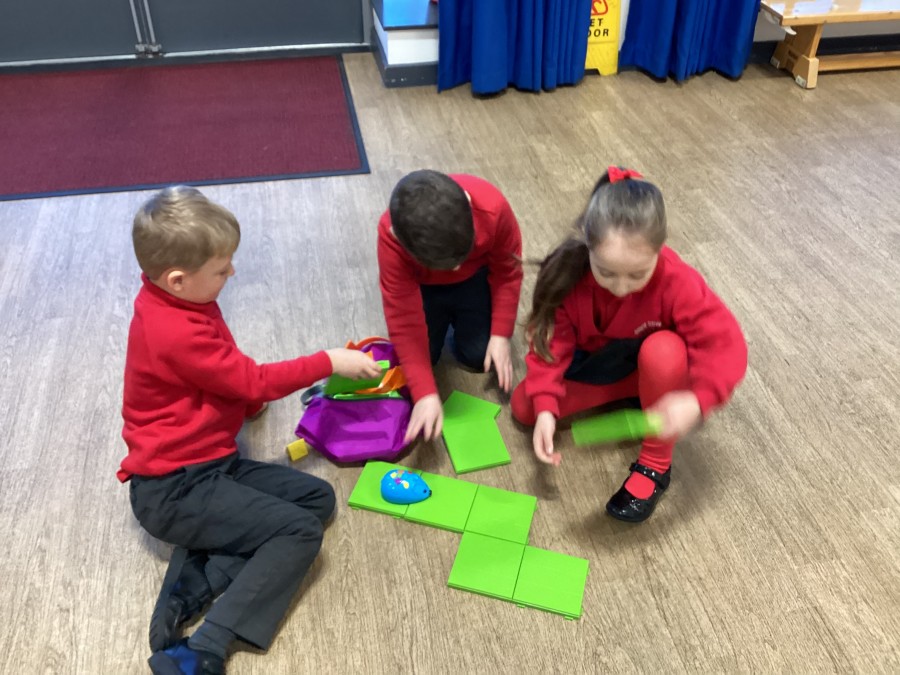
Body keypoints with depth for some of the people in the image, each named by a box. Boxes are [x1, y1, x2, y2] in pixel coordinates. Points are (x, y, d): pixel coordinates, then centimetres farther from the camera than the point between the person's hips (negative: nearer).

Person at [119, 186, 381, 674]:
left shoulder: (171, 299, 5)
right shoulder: (177, 334, -26)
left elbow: (229, 374, 22)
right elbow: (255, 382, -18)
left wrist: (248, 400, 10)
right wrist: (329, 363, -9)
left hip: (207, 465, 10)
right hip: (174, 490, -10)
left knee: (317, 497, 3)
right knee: (301, 531, -16)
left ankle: (191, 585, -7)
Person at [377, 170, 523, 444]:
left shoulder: (493, 207, -38)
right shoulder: (391, 236, -39)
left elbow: (508, 271, -17)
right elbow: (404, 321, -34)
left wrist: (501, 334, -19)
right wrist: (425, 394, -39)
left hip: (475, 276, 1)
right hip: (420, 286, 0)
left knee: (478, 355, -6)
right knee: (421, 355, -9)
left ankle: (456, 316, 25)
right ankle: (445, 316, 21)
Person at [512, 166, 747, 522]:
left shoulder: (676, 281, -34)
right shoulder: (569, 274, -28)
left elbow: (726, 344, -37)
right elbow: (551, 342, -24)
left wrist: (697, 400, -56)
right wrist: (545, 407, -37)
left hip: (656, 364, -3)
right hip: (596, 365, 3)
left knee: (664, 350, -38)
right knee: (523, 406, -12)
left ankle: (655, 465, -17)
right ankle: (636, 391, 1)